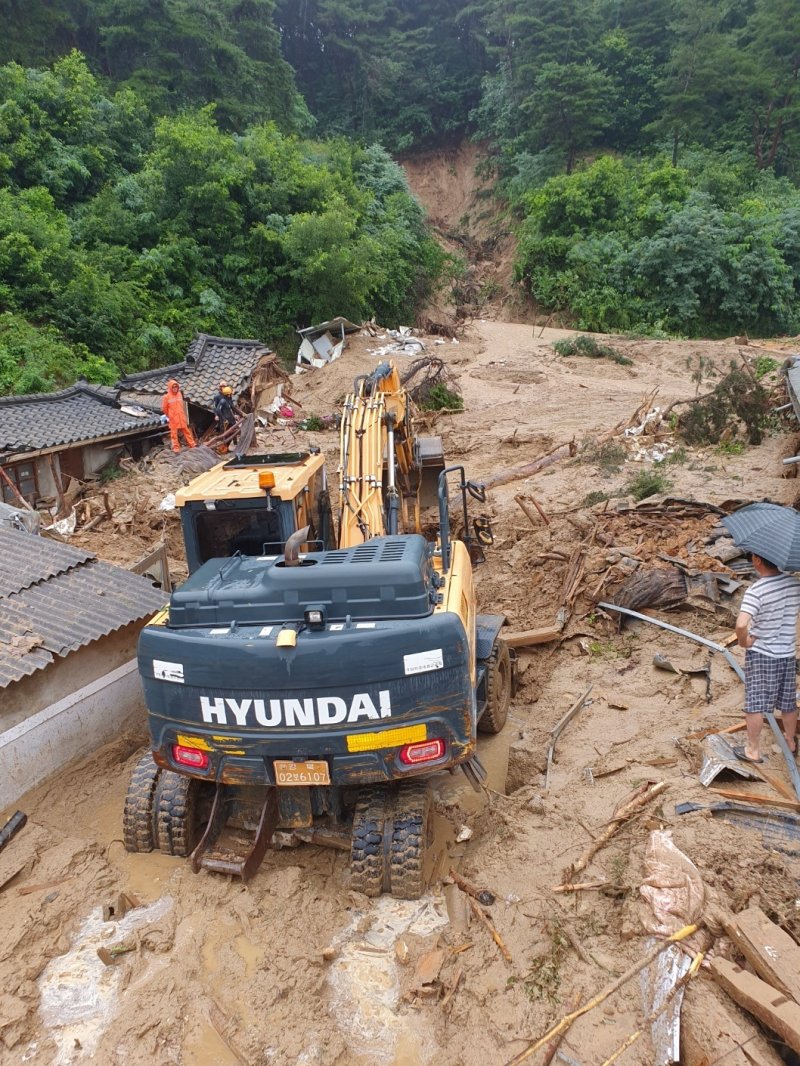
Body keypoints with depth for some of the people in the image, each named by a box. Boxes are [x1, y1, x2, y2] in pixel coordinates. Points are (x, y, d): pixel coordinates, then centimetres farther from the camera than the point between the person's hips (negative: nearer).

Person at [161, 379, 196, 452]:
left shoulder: (180, 394, 4)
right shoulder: (167, 397, -10)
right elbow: (164, 408, -1)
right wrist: (169, 415, 9)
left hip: (181, 418, 4)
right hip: (173, 419, -4)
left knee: (186, 430, 11)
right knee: (174, 433, 3)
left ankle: (192, 444, 18)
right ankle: (176, 447, 10)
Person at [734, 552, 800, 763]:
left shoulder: (756, 591, -23)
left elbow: (741, 624, -34)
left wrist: (743, 641, -15)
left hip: (761, 654, -6)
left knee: (754, 704, 7)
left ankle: (753, 751, 16)